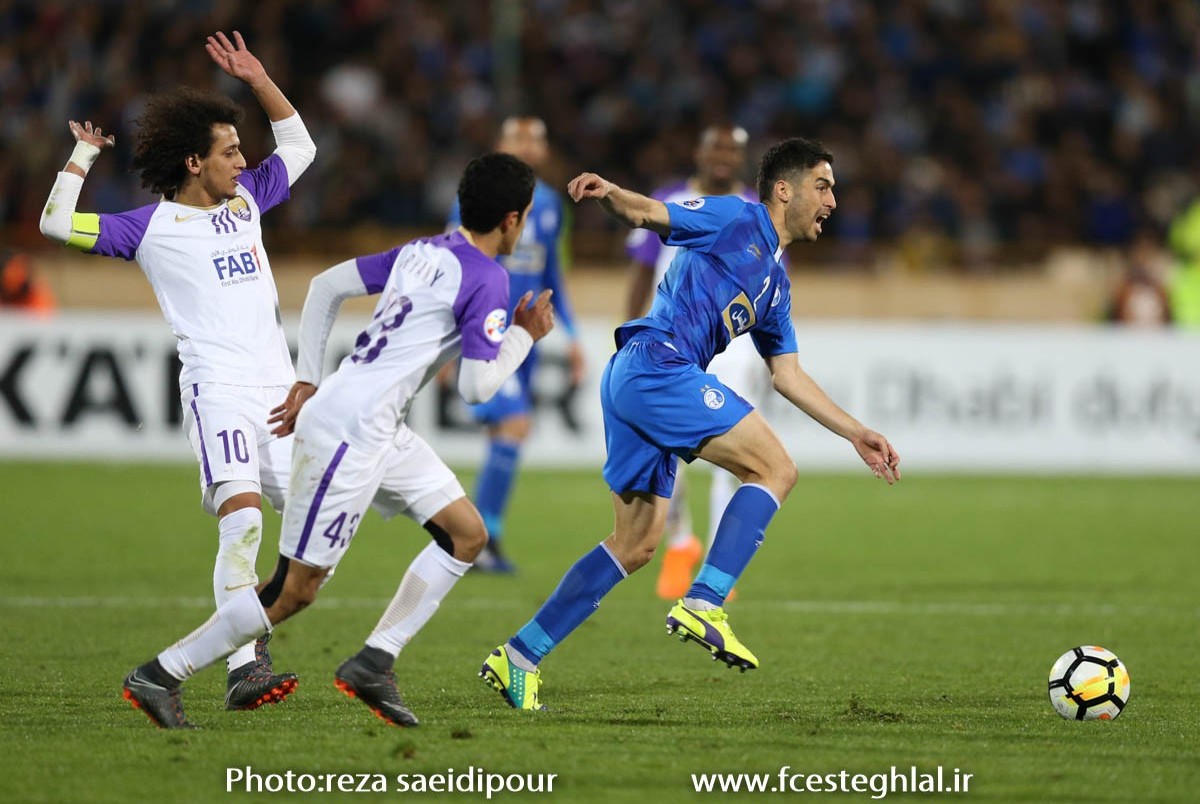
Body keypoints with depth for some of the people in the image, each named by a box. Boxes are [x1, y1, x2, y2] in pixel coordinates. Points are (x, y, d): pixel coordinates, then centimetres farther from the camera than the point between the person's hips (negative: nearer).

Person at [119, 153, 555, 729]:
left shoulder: (423, 252, 13)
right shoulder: (486, 280, -12)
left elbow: (325, 286, 16)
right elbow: (476, 387, -13)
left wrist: (307, 381, 18)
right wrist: (524, 337, 3)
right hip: (349, 435, -10)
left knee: (467, 535, 9)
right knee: (296, 590, -5)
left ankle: (373, 664, 7)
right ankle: (158, 676, 2)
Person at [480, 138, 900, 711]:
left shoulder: (776, 283, 26)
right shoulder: (736, 220, 3)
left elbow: (788, 375, 31)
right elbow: (646, 213, -8)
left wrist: (855, 434, 29)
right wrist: (610, 194, -31)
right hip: (656, 362, -9)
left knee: (636, 545, 9)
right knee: (775, 469, -12)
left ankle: (519, 656, 9)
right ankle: (703, 604, -19)